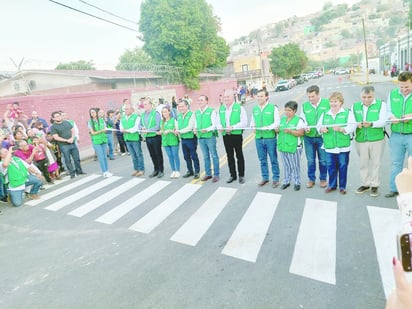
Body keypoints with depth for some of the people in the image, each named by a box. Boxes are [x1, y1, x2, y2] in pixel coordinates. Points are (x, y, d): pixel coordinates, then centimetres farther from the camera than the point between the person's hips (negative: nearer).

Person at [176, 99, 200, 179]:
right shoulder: (179, 115, 10)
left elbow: (190, 127, -18)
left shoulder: (191, 114, -11)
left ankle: (197, 171, 13)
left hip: (191, 138, -7)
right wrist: (176, 131, -9)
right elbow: (178, 126, 12)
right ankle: (190, 171, 27)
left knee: (194, 156, 1)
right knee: (186, 156, 14)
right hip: (183, 139, 7)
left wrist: (180, 131, -17)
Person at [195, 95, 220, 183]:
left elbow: (215, 125, -9)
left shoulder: (211, 111, -5)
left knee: (214, 156, 2)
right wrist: (195, 129, -3)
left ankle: (216, 175, 11)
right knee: (206, 156, 14)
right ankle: (208, 174, 25)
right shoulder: (196, 112, 12)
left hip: (210, 136, -5)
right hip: (201, 137, 5)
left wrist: (207, 130, -22)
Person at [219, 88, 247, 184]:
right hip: (225, 136, 4)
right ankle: (233, 175, 24)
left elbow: (244, 122, -11)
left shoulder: (239, 108, -7)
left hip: (237, 135, -4)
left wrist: (233, 127, -21)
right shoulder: (221, 109, 8)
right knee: (229, 156, 12)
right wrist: (220, 127, -10)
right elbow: (218, 121, 13)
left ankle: (241, 175, 19)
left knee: (239, 156, 7)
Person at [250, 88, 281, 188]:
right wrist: (253, 127, -2)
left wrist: (268, 127, -22)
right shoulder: (254, 109, 11)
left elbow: (277, 122, -8)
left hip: (270, 138, -4)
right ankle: (265, 177, 26)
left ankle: (275, 178, 16)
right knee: (262, 160, 13)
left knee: (273, 159, 4)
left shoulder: (273, 108, -3)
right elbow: (252, 122, 19)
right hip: (258, 138, 4)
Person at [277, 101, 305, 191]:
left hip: (294, 147, -5)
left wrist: (290, 131, -26)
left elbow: (301, 133, -15)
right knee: (286, 166, 15)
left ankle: (297, 183, 20)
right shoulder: (282, 119, 11)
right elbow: (279, 130, 21)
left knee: (295, 166, 6)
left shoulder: (299, 120, -7)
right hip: (283, 146, 5)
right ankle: (286, 181, 27)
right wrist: (277, 130, -2)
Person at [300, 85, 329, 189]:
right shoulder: (304, 106, 5)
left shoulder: (326, 103, -2)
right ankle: (311, 179, 25)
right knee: (310, 160, 11)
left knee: (323, 160, 8)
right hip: (308, 137, 2)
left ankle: (323, 179, 26)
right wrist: (305, 127, -16)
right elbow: (302, 120, 5)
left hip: (322, 136, -2)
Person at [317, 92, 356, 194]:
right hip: (329, 146, 3)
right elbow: (319, 126, 11)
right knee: (331, 167, 10)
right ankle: (332, 185, 25)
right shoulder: (325, 114, 11)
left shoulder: (347, 113, 0)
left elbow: (352, 127, -9)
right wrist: (322, 129, -10)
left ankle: (342, 186, 19)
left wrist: (341, 129, -22)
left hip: (343, 147, -3)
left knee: (342, 167, 6)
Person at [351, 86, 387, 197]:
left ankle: (374, 186, 18)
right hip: (360, 140, 3)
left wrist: (371, 124, -31)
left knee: (376, 163, 5)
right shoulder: (355, 106, 8)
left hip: (377, 139, -2)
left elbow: (383, 121, -12)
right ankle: (365, 184, 26)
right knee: (363, 163, 10)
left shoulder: (381, 104, -1)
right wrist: (356, 124, -22)